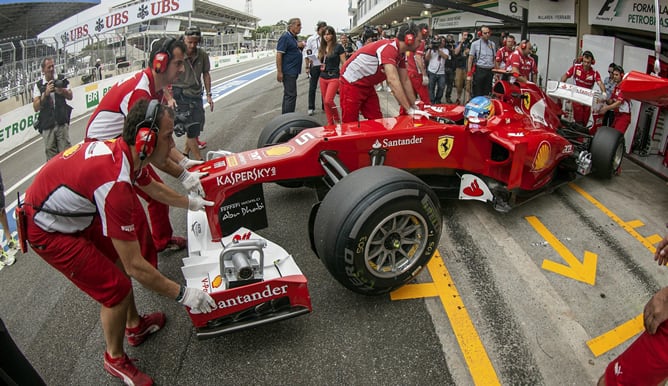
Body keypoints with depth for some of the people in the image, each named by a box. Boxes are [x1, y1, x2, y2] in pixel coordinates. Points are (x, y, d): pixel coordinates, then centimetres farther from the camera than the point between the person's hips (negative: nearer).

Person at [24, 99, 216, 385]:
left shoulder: (127, 152, -10)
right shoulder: (115, 182, -37)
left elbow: (155, 189, 17)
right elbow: (136, 267, -31)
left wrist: (191, 203, 31)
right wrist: (182, 294, -20)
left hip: (75, 215, 9)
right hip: (48, 232, -9)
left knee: (119, 261, 17)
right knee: (116, 288, -5)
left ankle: (134, 326, 37)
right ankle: (115, 359, 20)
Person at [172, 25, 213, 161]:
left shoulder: (202, 55, 0)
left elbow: (206, 74, 12)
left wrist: (208, 95, 9)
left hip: (196, 95, 5)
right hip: (181, 95, -5)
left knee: (197, 127, 9)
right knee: (192, 128, -9)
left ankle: (186, 153, 27)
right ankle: (198, 159, -3)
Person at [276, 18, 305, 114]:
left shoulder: (294, 37, 16)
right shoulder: (285, 37, -12)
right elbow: (279, 54, -18)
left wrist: (300, 46, 3)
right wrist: (279, 72, -22)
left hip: (293, 71, 10)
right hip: (288, 71, -10)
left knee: (288, 94, 14)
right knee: (291, 95, -10)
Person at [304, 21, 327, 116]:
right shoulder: (311, 39, 0)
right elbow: (306, 54, 1)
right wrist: (307, 67, -4)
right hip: (314, 66, -1)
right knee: (312, 88, 4)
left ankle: (325, 107, 19)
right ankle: (311, 108, 12)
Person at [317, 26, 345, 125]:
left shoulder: (338, 47, -4)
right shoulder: (322, 48, 12)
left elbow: (344, 63, -5)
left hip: (334, 77, -6)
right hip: (323, 77, 6)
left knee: (328, 100, -17)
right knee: (325, 102, 6)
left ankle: (337, 119, 6)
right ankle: (330, 123, 17)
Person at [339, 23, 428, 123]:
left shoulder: (401, 53, 1)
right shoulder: (389, 47, -27)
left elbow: (405, 81, 8)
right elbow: (393, 80, -37)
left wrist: (414, 105, 4)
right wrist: (410, 110, -39)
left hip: (367, 86, 9)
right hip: (351, 84, -9)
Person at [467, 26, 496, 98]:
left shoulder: (492, 44, 12)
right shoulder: (475, 44, 1)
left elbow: (495, 59, 16)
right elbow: (470, 59, -1)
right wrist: (469, 74, -8)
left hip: (490, 71, 4)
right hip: (479, 71, -4)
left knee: (487, 93, 8)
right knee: (477, 93, -2)